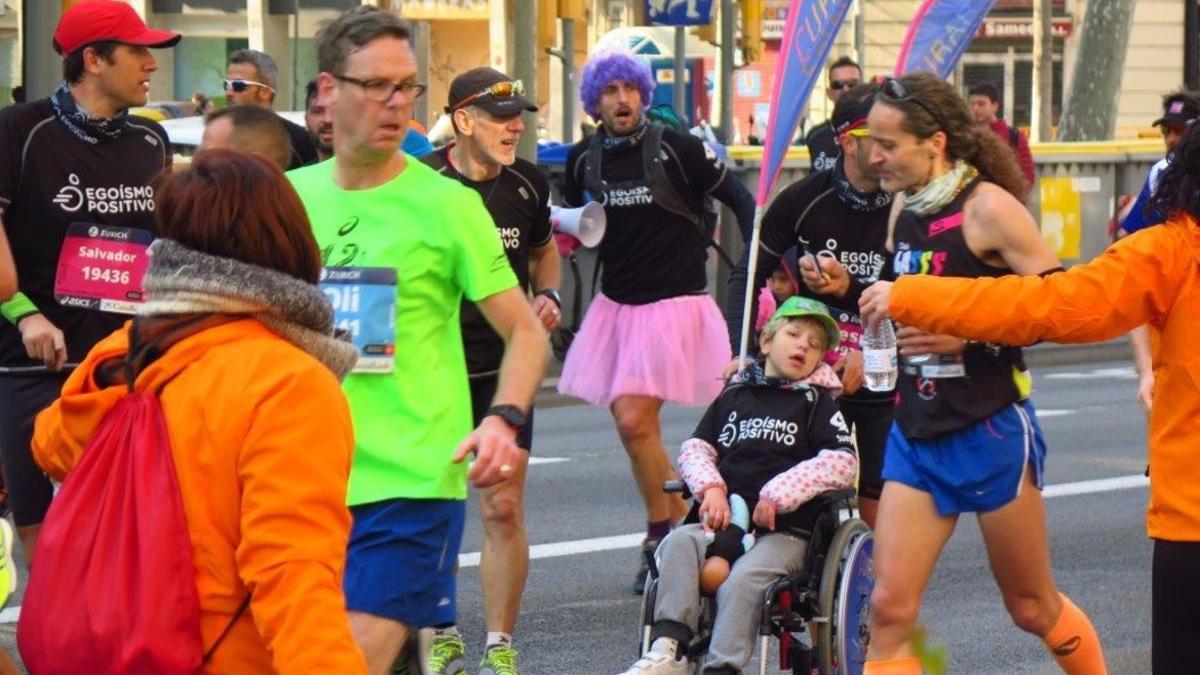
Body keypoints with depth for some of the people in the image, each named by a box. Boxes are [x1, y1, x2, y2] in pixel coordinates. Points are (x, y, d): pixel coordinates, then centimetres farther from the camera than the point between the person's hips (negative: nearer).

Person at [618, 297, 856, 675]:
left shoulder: (818, 403, 9)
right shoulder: (736, 395, 21)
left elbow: (842, 463, -5)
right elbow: (695, 447, 16)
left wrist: (779, 494, -12)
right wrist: (710, 487, -6)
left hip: (785, 530, -3)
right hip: (724, 521, 3)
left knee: (742, 579, -32)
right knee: (679, 543, -27)